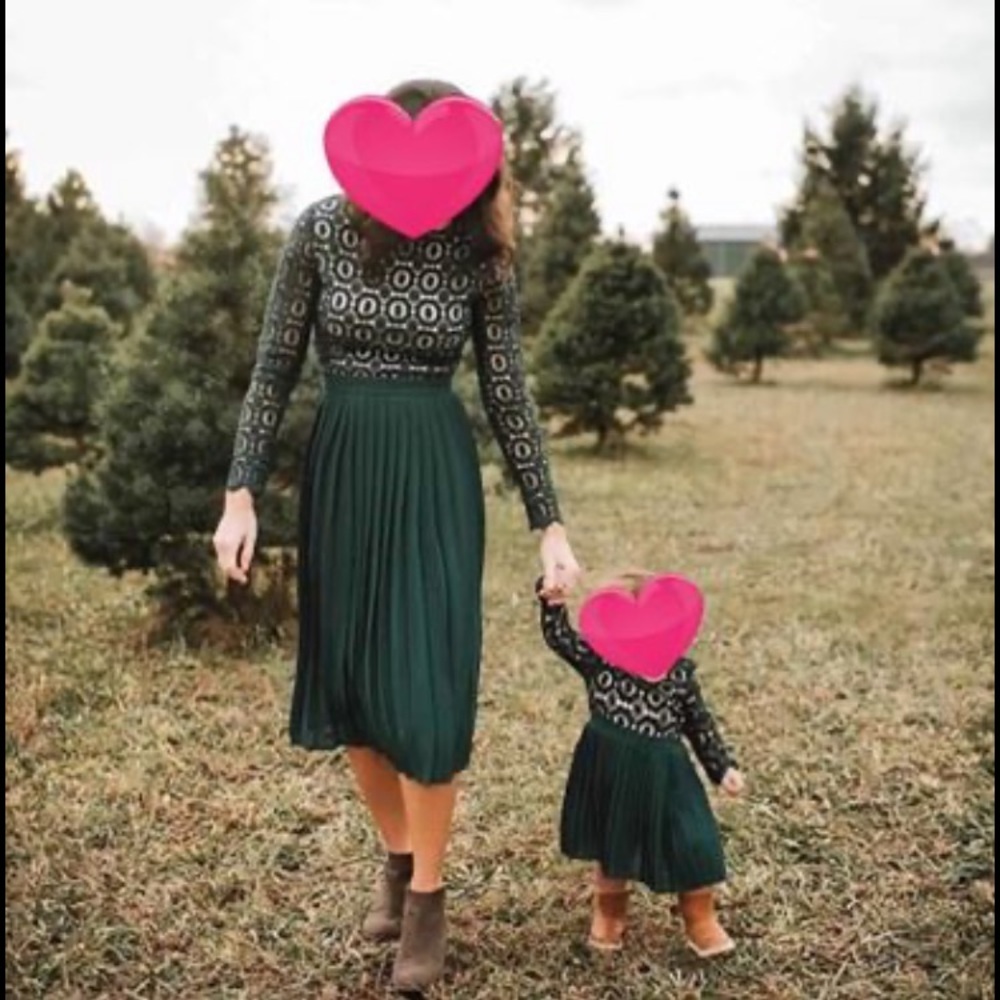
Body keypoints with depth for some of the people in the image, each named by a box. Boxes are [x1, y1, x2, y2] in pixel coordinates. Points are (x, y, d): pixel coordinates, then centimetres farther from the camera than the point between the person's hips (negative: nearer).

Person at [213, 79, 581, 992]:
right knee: (345, 681, 8)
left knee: (427, 686, -4)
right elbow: (276, 370, 0)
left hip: (436, 478, -1)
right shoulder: (323, 231, -5)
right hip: (341, 470, 2)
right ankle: (398, 855, 32)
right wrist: (242, 493, -6)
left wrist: (550, 525, -1)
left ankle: (429, 897, 13)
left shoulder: (478, 252, -5)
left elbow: (510, 394, 0)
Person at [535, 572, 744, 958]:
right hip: (610, 773, 0)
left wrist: (722, 766, 5)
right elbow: (560, 638, -15)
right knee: (610, 847, 16)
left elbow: (699, 723, 5)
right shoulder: (598, 657, -6)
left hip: (662, 774, 0)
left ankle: (702, 923, 24)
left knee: (693, 846, 1)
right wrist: (553, 604, -33)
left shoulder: (679, 670, -4)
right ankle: (608, 917, 40)